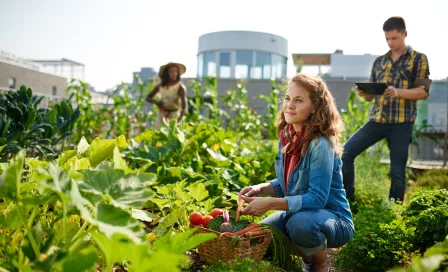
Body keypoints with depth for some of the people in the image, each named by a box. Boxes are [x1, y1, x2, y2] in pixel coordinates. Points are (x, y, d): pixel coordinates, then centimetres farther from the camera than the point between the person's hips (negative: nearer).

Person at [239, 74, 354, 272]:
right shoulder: (287, 137, -2)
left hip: (334, 220, -7)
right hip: (297, 213, 7)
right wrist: (260, 189, -11)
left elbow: (317, 198, -28)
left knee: (300, 223, -36)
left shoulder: (320, 145, -25)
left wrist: (269, 204, -31)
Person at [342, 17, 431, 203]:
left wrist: (397, 92, -21)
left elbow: (423, 92, -5)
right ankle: (348, 200, 5)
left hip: (401, 123, -4)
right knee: (346, 152, -6)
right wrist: (363, 93, -8)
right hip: (376, 119, 4)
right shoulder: (379, 61, 16)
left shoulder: (419, 59, 4)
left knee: (397, 171, 0)